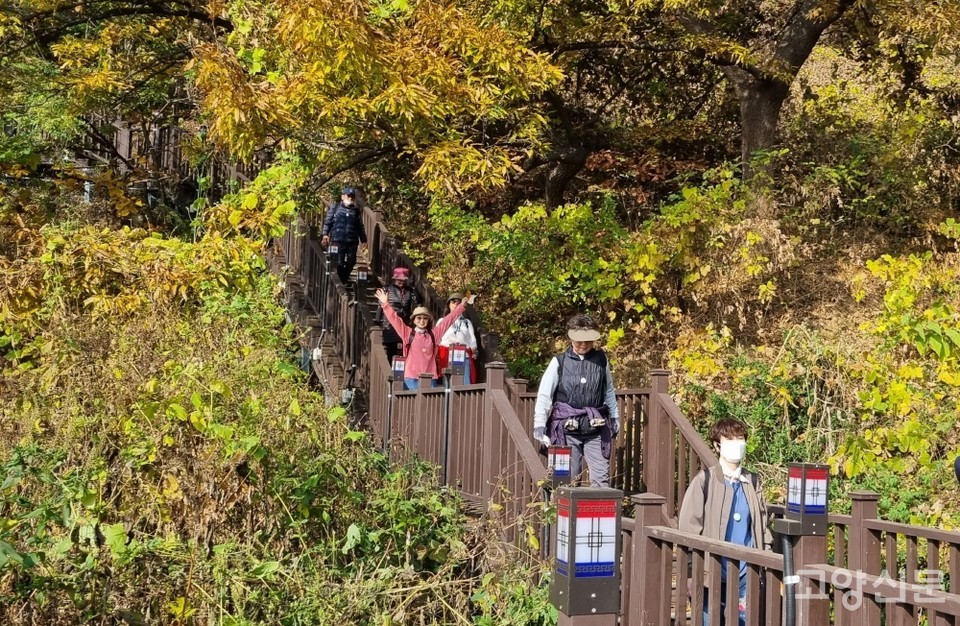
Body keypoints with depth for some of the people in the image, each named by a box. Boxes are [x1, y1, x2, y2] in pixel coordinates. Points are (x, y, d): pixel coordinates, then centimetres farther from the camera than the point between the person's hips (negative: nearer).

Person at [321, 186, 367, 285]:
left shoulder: (356, 211, 15)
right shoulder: (335, 207, 7)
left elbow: (360, 227, 20)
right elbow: (327, 221, 5)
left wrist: (364, 240, 17)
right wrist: (325, 234, -6)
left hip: (352, 241, 3)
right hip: (338, 240, -3)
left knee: (351, 262, 2)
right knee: (339, 263, -4)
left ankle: (345, 279, 20)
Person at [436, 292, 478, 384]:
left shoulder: (467, 322, 25)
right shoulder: (442, 321, 20)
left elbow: (472, 339, 16)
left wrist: (474, 351, -4)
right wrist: (436, 356, -4)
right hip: (447, 356, -1)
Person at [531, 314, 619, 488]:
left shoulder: (601, 360, 6)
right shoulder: (559, 362, 0)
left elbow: (609, 390, 19)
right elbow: (544, 395, -1)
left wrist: (614, 417, 19)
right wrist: (539, 425, -9)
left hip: (595, 428, 1)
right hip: (566, 429, -1)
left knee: (601, 477, -5)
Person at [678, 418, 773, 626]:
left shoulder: (752, 483, 11)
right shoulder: (705, 481, -4)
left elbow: (762, 525, 15)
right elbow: (688, 527, -6)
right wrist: (699, 567, -10)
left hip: (746, 576, 4)